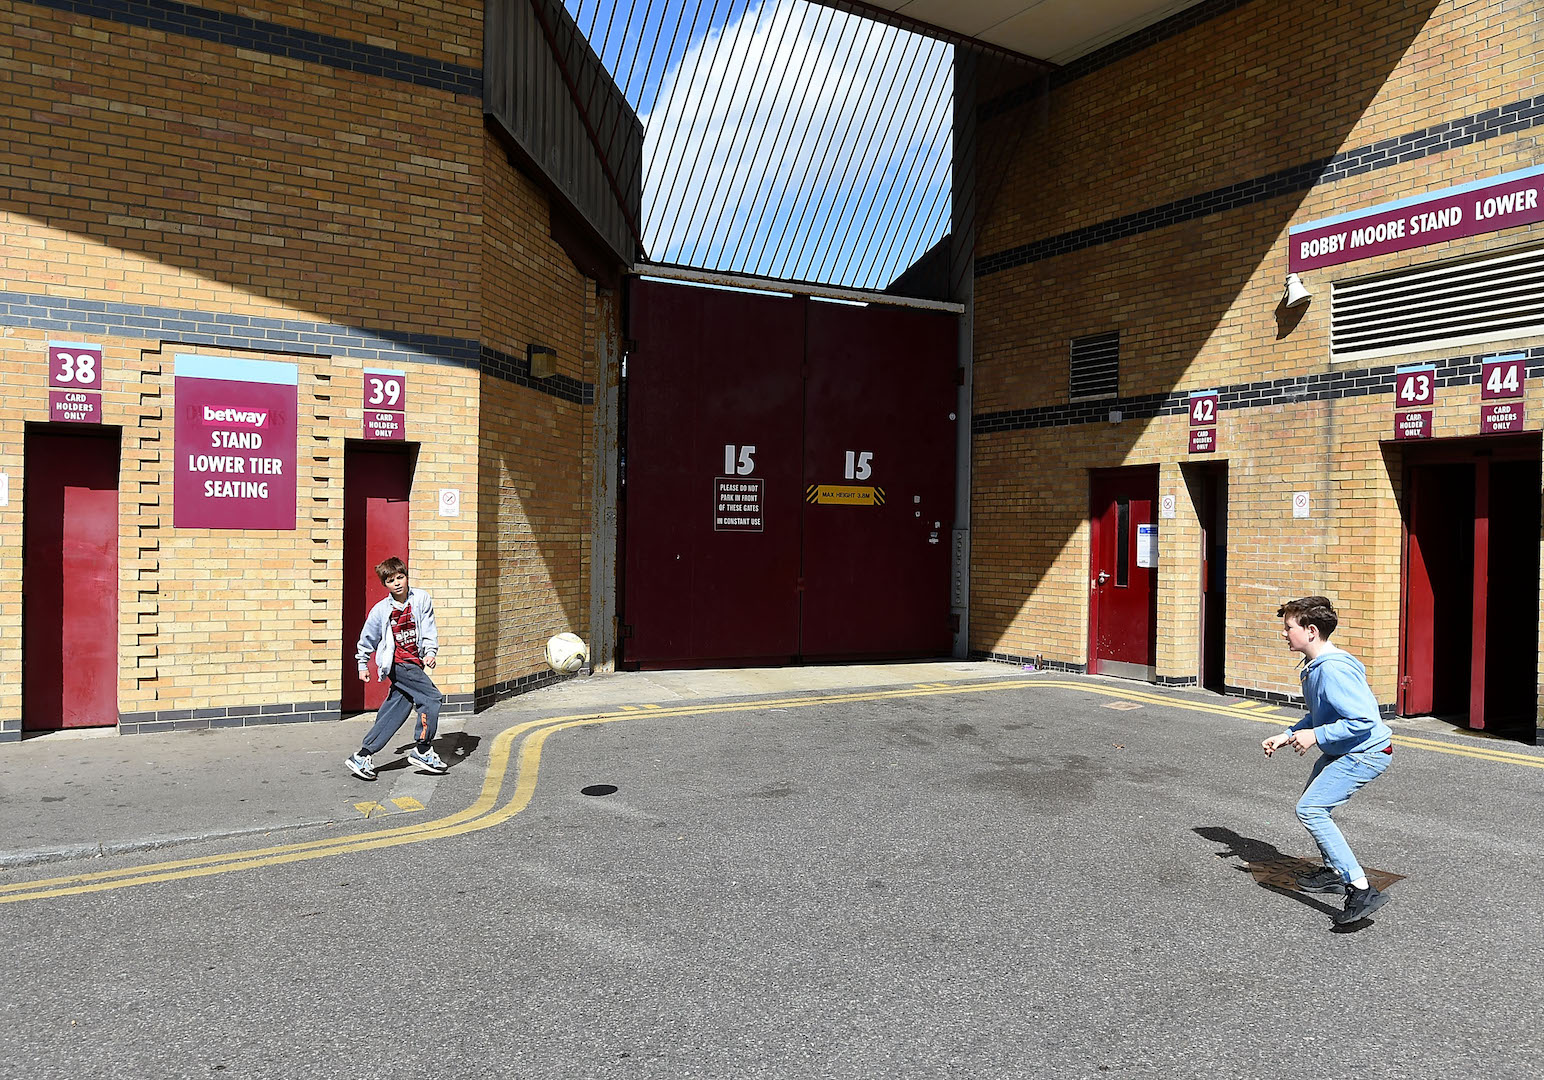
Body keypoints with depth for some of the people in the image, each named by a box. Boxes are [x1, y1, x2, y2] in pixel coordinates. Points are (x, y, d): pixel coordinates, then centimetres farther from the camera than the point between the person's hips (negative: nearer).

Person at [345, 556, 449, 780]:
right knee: (432, 697, -14)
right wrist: (363, 665, 18)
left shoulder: (421, 598, 3)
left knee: (394, 713, 5)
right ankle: (423, 751, -4)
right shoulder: (381, 609, -1)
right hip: (397, 663, -4)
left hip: (414, 664, 4)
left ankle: (362, 757, 13)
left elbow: (428, 629, 3)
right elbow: (367, 638, 12)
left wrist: (430, 652, -10)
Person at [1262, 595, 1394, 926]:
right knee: (1313, 802, 24)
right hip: (1340, 750, 11)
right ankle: (1335, 873, 41)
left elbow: (1364, 719, -30)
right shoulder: (1312, 666, 5)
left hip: (1367, 752, -11)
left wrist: (1316, 736, -26)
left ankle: (1362, 890, -16)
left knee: (1310, 810, -18)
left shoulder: (1333, 669, -27)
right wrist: (1287, 736, 7)